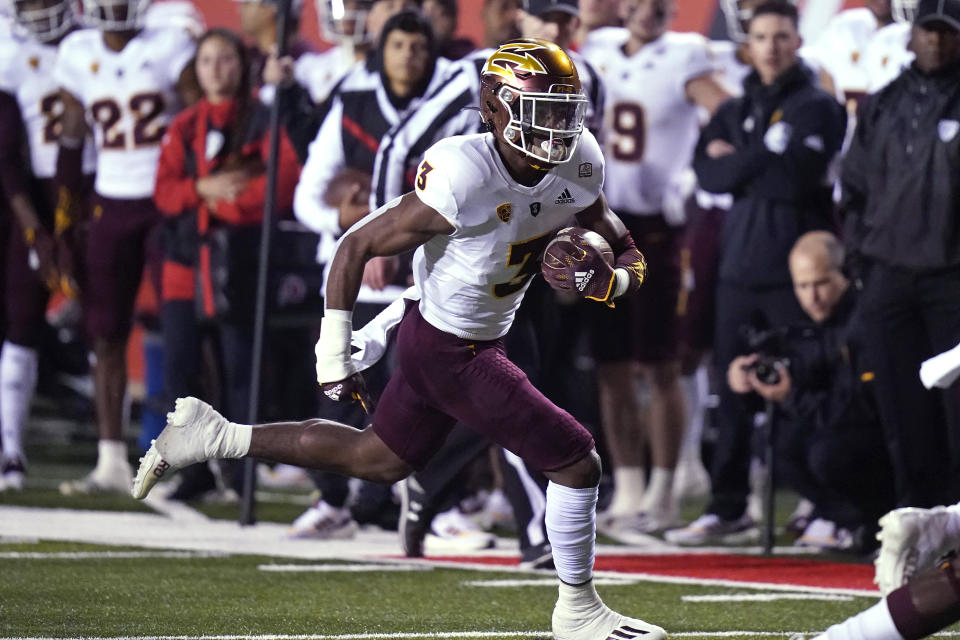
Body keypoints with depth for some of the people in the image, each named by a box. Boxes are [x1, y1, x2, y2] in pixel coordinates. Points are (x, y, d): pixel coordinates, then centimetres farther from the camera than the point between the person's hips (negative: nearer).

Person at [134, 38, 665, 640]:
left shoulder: (578, 166, -7)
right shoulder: (464, 178, -28)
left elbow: (630, 258, 3)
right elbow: (356, 247, -20)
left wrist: (608, 279, -21)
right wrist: (334, 353, -16)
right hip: (452, 354, -9)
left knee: (378, 459, 24)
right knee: (576, 461, -7)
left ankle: (216, 436, 31)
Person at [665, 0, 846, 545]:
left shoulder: (818, 108, -2)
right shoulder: (734, 112, 17)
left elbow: (797, 177, -13)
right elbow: (708, 173, 5)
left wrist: (739, 163, -2)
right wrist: (765, 166, -7)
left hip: (796, 267, -6)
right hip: (741, 266, 6)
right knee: (734, 388, 6)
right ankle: (728, 508, 12)